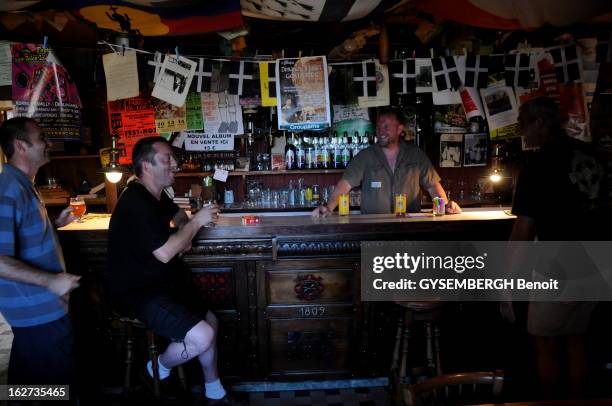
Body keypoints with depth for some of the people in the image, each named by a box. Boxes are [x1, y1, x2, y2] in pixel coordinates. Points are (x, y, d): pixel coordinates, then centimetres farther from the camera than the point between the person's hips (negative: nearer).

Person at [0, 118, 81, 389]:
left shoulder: (22, 185, 12)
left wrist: (55, 223, 13)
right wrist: (51, 281, -26)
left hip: (32, 306, 11)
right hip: (39, 309, -10)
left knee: (26, 381, 25)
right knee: (58, 384, 1)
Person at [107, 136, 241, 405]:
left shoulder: (155, 194, 8)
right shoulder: (136, 203, -24)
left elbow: (176, 212, 30)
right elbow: (165, 253, -27)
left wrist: (185, 230, 7)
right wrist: (196, 222, -16)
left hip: (162, 283, 11)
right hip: (138, 293, -11)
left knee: (211, 321, 11)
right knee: (202, 337, -22)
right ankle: (160, 370, 8)